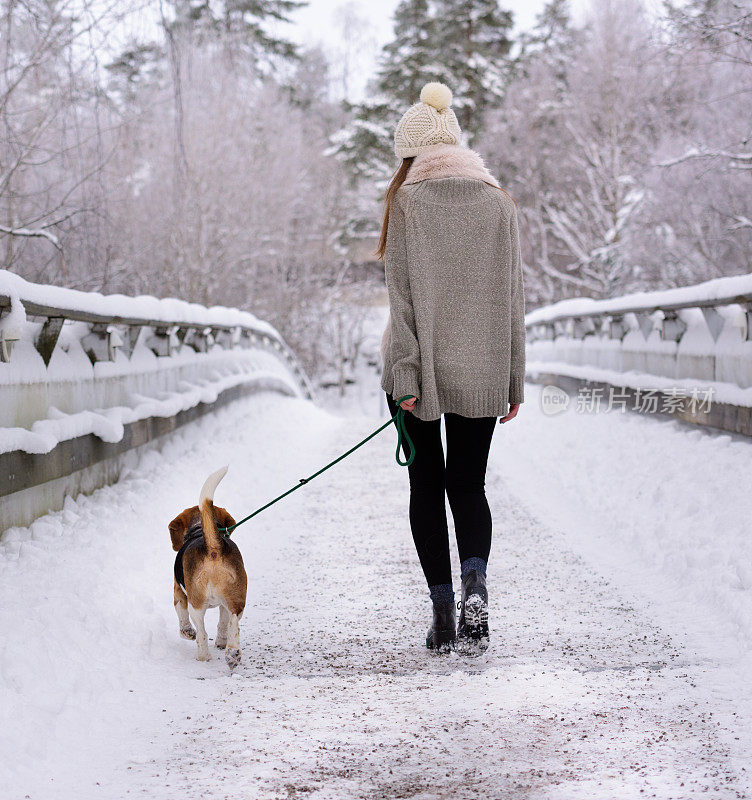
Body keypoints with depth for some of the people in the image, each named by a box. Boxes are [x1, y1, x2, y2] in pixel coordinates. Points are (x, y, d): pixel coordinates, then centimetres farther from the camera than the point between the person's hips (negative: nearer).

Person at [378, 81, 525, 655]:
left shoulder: (407, 200, -3)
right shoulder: (499, 201, 6)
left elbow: (402, 294, -10)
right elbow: (513, 296, 6)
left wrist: (405, 374, -11)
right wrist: (514, 380, 9)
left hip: (422, 366, -2)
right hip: (482, 370, 3)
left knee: (427, 486, 9)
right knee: (469, 485, 10)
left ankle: (444, 613, 7)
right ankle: (475, 585, -16)